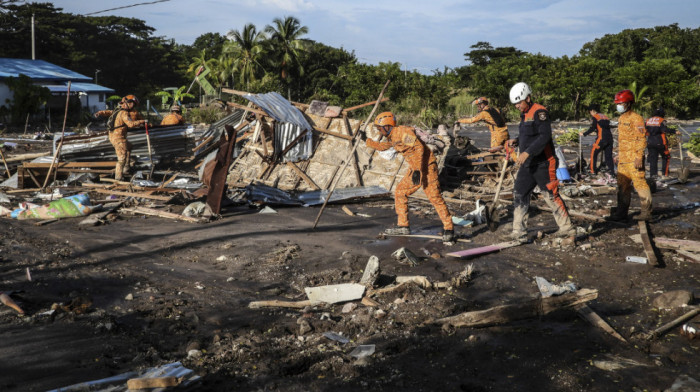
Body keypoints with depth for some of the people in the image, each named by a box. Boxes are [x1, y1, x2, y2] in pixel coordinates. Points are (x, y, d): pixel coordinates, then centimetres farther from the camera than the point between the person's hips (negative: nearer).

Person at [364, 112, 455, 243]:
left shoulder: (403, 132, -17)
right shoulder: (392, 137, 14)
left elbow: (419, 147, -25)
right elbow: (382, 146, 36)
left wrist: (417, 170, -29)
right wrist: (368, 141, 35)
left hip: (426, 166, -10)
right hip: (415, 168, 10)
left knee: (435, 197, -14)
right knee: (400, 192, 10)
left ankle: (448, 229, -8)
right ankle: (403, 226, 16)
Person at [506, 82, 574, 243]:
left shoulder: (539, 112, -13)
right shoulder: (525, 115, 16)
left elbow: (544, 136, -23)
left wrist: (527, 152, -27)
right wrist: (516, 141, 7)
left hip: (542, 163, -9)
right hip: (527, 164, 9)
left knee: (551, 196, -2)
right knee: (519, 194, 5)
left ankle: (567, 228, 12)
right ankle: (519, 232, 9)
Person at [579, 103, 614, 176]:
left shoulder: (595, 117, -2)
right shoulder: (605, 116, 18)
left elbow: (592, 128, -5)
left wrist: (584, 134, 4)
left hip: (601, 138, -7)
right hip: (610, 138, 7)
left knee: (593, 153, 6)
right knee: (608, 155, 12)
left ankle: (593, 170, 6)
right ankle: (611, 171, 10)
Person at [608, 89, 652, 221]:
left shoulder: (636, 119, -10)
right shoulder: (621, 119, 17)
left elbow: (641, 140, -15)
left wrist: (639, 157, -20)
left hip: (634, 159, -9)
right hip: (623, 159, 9)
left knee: (640, 184, -5)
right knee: (622, 185, 11)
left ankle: (646, 212, 2)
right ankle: (622, 212, 18)